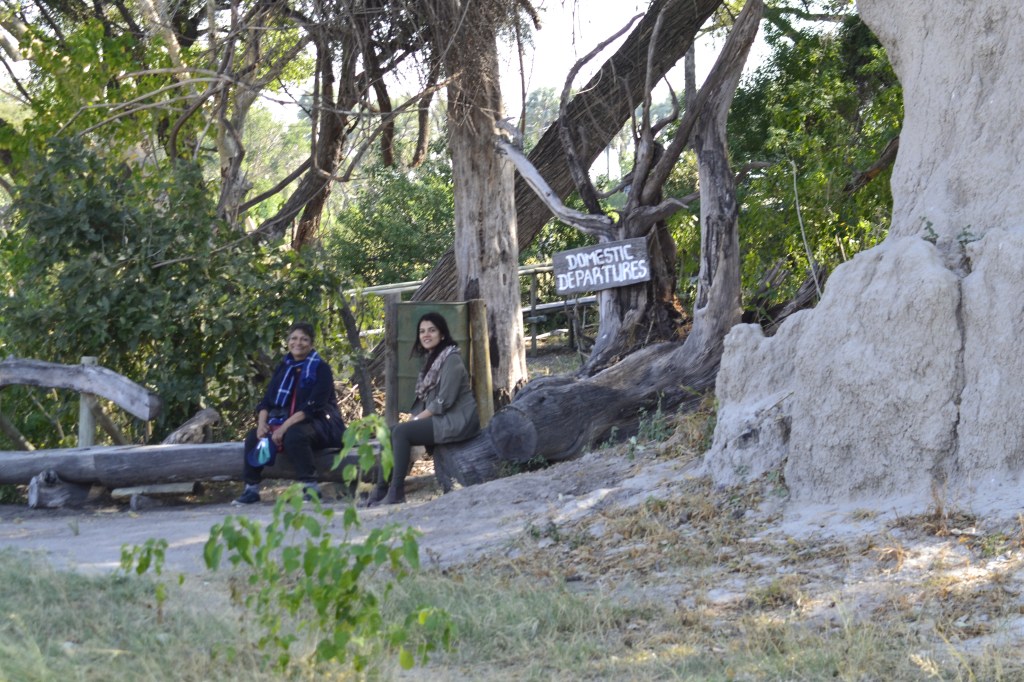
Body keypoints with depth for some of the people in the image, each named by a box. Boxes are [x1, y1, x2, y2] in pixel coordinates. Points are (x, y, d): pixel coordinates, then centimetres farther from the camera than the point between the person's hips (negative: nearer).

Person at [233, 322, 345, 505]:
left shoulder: (321, 369, -7)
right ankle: (251, 488, -9)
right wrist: (262, 422, -13)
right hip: (287, 422, 6)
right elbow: (267, 400, 8)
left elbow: (313, 406, -18)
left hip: (320, 424, -6)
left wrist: (285, 427, -26)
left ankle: (310, 487, -30)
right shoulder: (283, 368, 12)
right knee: (253, 435, -12)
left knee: (293, 435, -36)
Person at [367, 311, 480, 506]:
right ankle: (381, 489, -6)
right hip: (440, 418, 9)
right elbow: (425, 398, 17)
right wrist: (414, 420, 0)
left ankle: (396, 493, -19)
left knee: (401, 432, -21)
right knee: (389, 431, -2)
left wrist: (416, 420, -14)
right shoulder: (432, 359, 17)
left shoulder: (451, 359, -12)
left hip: (457, 420, -9)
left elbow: (444, 401, -19)